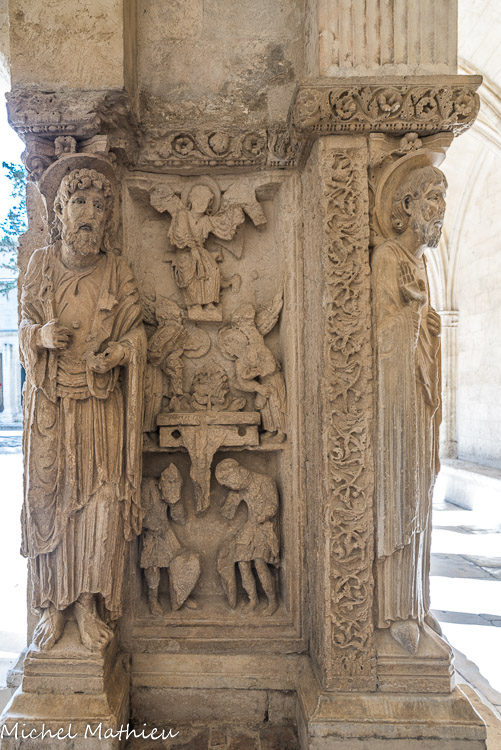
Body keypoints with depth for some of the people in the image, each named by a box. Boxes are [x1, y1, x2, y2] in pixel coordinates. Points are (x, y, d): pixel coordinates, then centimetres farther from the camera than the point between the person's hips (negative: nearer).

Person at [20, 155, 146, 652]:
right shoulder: (41, 264, 6)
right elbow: (25, 323, 11)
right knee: (48, 498, 3)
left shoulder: (118, 272, 4)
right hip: (50, 404, 1)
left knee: (101, 499, -1)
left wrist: (116, 352, -16)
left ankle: (89, 603, 15)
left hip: (100, 405, 0)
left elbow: (135, 333, 5)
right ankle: (53, 605, 18)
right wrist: (42, 336, -12)